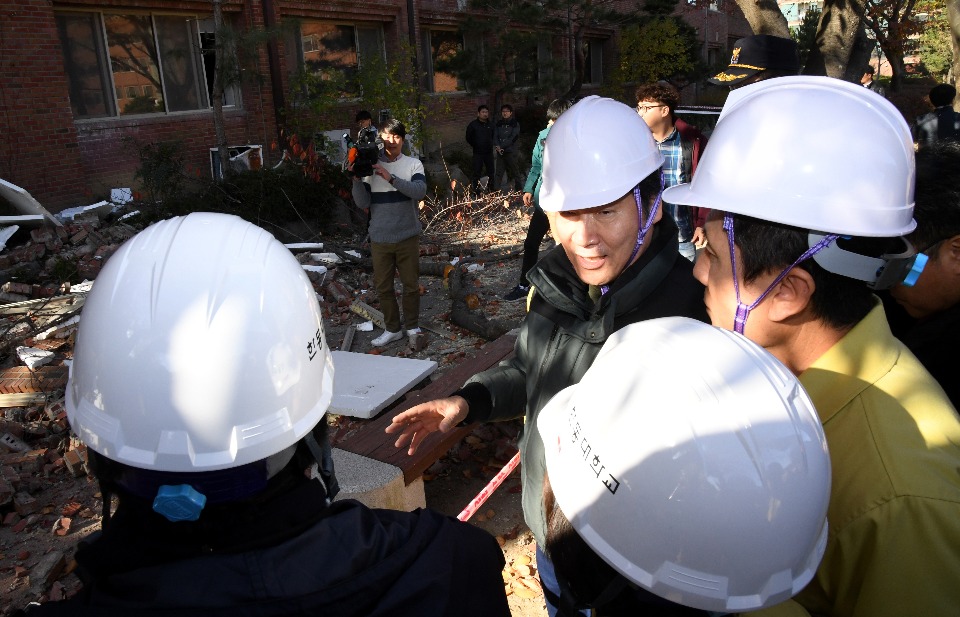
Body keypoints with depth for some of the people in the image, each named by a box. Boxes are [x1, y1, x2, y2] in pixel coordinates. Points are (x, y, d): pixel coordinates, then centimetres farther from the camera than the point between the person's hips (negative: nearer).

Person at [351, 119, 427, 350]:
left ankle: (412, 327, 22)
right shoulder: (371, 167, 2)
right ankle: (392, 329, 23)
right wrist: (357, 180, -18)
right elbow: (363, 203, -3)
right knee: (382, 286, 9)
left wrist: (390, 177, -25)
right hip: (380, 238, 2)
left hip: (407, 236, -2)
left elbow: (419, 191, -18)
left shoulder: (413, 164, -1)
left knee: (411, 284, 6)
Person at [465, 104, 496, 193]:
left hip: (489, 152, 4)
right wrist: (475, 146, 6)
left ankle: (492, 188, 22)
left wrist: (490, 145, 12)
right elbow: (468, 138, 3)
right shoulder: (473, 124, -4)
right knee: (477, 172, -1)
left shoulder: (491, 125, 7)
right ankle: (476, 189, 7)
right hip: (478, 153, -4)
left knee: (491, 171, 10)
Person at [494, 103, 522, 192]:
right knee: (499, 172, 2)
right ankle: (495, 190, 2)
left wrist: (501, 146, -14)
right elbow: (495, 136, 6)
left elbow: (513, 138, -10)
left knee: (514, 171, -1)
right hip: (500, 151, 4)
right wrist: (498, 146, -13)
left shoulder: (515, 124, -1)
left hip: (511, 152, -4)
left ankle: (518, 190, 4)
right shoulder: (499, 123, 12)